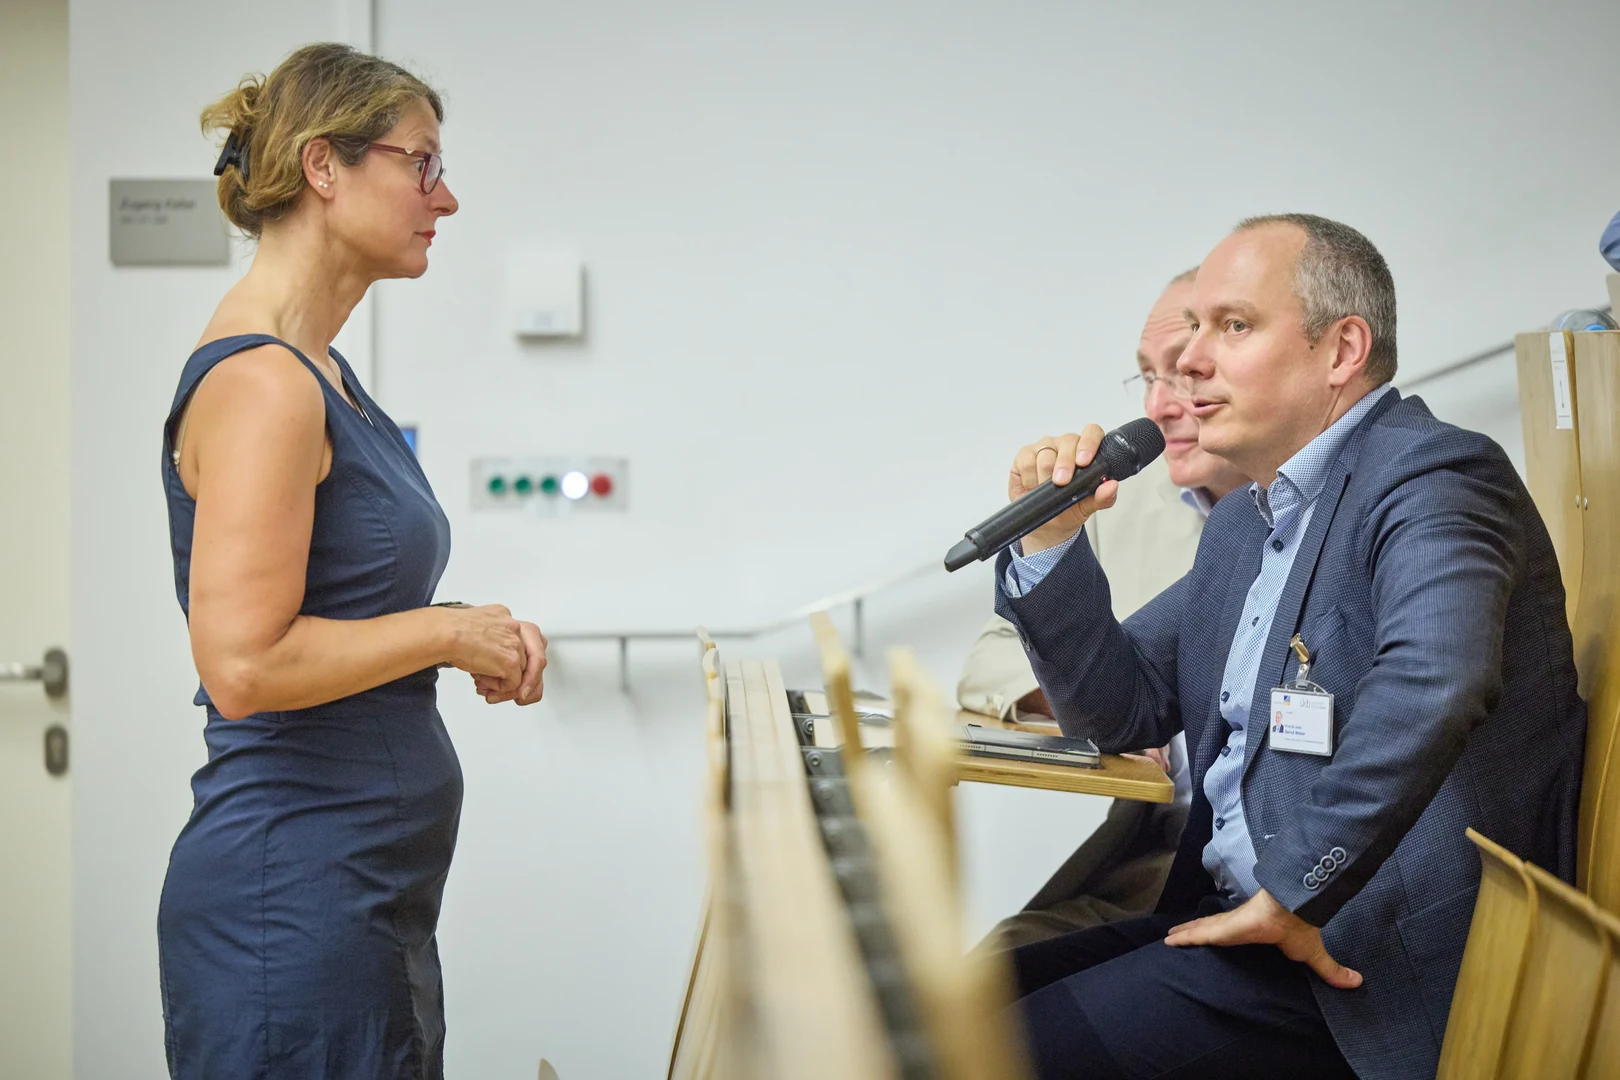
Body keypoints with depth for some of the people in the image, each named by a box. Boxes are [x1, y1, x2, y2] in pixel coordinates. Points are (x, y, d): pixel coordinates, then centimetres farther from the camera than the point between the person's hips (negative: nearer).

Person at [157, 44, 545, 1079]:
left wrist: (478, 641, 7)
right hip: (291, 896, -10)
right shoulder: (261, 381, -17)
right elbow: (247, 663, -25)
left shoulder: (322, 373, 13)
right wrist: (447, 631, -13)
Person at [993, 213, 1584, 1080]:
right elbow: (1121, 711, 18)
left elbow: (1428, 683, -33)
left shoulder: (1431, 476, -13)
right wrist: (1050, 540, 4)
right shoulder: (1243, 522, 17)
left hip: (1357, 956, -9)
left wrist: (1294, 894, -27)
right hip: (1235, 915, 9)